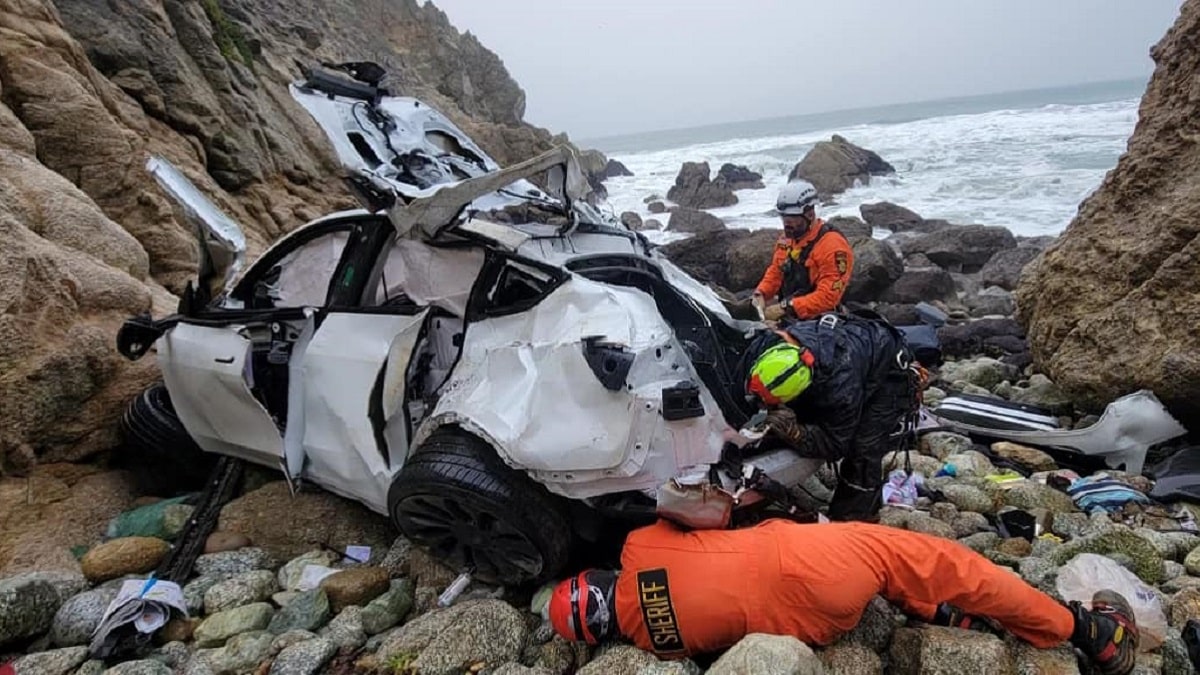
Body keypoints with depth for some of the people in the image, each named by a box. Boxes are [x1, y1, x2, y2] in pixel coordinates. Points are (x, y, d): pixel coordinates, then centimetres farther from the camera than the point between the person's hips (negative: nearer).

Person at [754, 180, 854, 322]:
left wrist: (785, 308, -25)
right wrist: (760, 294, -2)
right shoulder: (787, 238, 8)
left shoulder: (832, 245, -15)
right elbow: (774, 273, 19)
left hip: (816, 318, -7)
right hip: (785, 315, 7)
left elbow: (828, 296, -21)